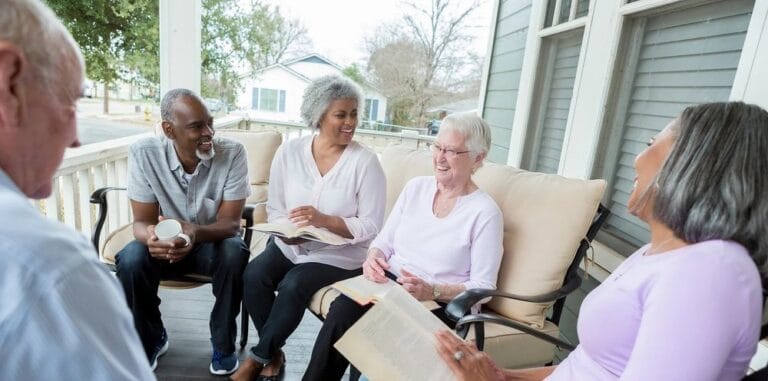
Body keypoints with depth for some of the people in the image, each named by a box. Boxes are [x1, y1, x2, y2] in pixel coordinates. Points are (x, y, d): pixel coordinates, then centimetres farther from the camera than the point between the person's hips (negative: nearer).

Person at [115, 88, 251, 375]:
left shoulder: (232, 152, -21)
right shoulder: (143, 153, -17)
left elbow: (229, 222, -22)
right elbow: (142, 222, -14)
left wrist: (194, 232, -44)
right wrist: (151, 237, -40)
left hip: (214, 241, -1)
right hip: (166, 241, 2)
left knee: (234, 254, -33)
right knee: (130, 259, -27)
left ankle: (223, 343, -7)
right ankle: (151, 339, 3)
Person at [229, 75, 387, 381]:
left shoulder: (366, 162, -13)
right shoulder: (289, 152, -2)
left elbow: (371, 227, -14)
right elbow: (275, 209, 3)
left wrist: (324, 220, -27)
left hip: (340, 254, -3)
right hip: (291, 246, 4)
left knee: (293, 286, -26)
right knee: (254, 274, -21)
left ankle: (259, 356, 3)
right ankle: (273, 355, 3)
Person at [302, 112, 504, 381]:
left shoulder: (485, 212, -8)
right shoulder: (415, 187, 7)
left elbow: (483, 287, -8)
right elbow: (384, 241, 10)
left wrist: (432, 291, -22)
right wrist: (373, 258, -12)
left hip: (439, 303, -3)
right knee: (342, 309, -26)